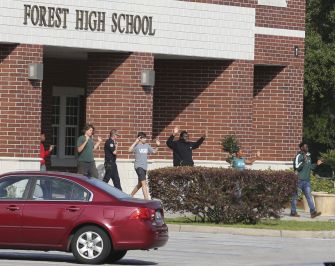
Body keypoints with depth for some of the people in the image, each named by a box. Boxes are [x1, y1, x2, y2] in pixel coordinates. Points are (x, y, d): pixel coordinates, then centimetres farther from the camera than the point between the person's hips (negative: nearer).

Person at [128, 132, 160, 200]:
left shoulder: (147, 145, 12)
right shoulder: (136, 145, -8)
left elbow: (154, 151, 22)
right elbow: (130, 150, -25)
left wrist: (157, 146, 4)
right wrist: (136, 142, -25)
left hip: (144, 167, 8)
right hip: (138, 166, -8)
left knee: (140, 184, 17)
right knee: (144, 183, -17)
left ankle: (131, 195, 33)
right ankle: (146, 198, -22)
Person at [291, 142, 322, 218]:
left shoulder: (308, 156, 15)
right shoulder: (299, 156, -10)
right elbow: (297, 167, -20)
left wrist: (316, 164, 12)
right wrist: (303, 161, -29)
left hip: (307, 180, 7)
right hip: (299, 180, -7)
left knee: (308, 196, -1)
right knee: (295, 196, 3)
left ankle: (313, 212, -9)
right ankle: (293, 212, 10)